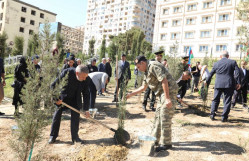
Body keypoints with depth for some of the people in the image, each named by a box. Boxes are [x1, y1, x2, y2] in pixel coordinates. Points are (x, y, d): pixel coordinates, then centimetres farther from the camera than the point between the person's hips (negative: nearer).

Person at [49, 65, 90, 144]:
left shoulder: (86, 79, -24)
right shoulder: (66, 72, -32)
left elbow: (86, 94, -14)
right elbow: (53, 85, -19)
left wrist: (86, 109, -17)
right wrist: (57, 98, -21)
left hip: (75, 99, 1)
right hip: (62, 97, -1)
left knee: (75, 116, -5)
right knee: (57, 114, 3)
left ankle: (75, 136, 9)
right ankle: (53, 136, 18)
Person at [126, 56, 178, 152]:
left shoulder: (153, 66, -14)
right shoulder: (147, 71, 18)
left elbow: (164, 81, -23)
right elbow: (143, 87, 24)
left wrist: (167, 98, -26)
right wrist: (130, 95, 20)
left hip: (169, 91, -10)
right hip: (162, 93, 11)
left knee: (165, 118, -7)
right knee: (158, 117, 14)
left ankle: (166, 143, 3)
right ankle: (156, 140, 25)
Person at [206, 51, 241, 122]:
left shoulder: (216, 63, 6)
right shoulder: (233, 62, 2)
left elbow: (211, 74, 13)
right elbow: (237, 73, -5)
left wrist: (207, 82, 24)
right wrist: (238, 83, -2)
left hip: (218, 84, 2)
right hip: (229, 84, -1)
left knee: (215, 100, 12)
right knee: (227, 101, 5)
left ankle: (212, 115, 8)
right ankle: (224, 117, 6)